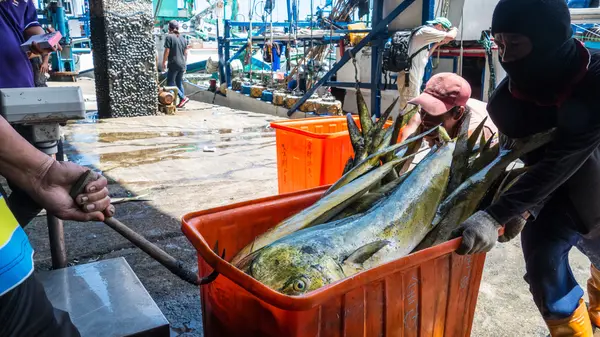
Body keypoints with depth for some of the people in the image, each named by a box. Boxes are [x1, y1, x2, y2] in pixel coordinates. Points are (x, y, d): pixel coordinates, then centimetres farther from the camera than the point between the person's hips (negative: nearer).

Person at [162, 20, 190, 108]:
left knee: (170, 83, -1)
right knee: (179, 82, 15)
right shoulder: (183, 38, 11)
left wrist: (164, 62, -3)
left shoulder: (169, 37, -8)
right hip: (182, 64, 7)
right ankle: (181, 102, 13)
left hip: (173, 64, -7)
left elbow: (167, 51, -12)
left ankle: (183, 98, -12)